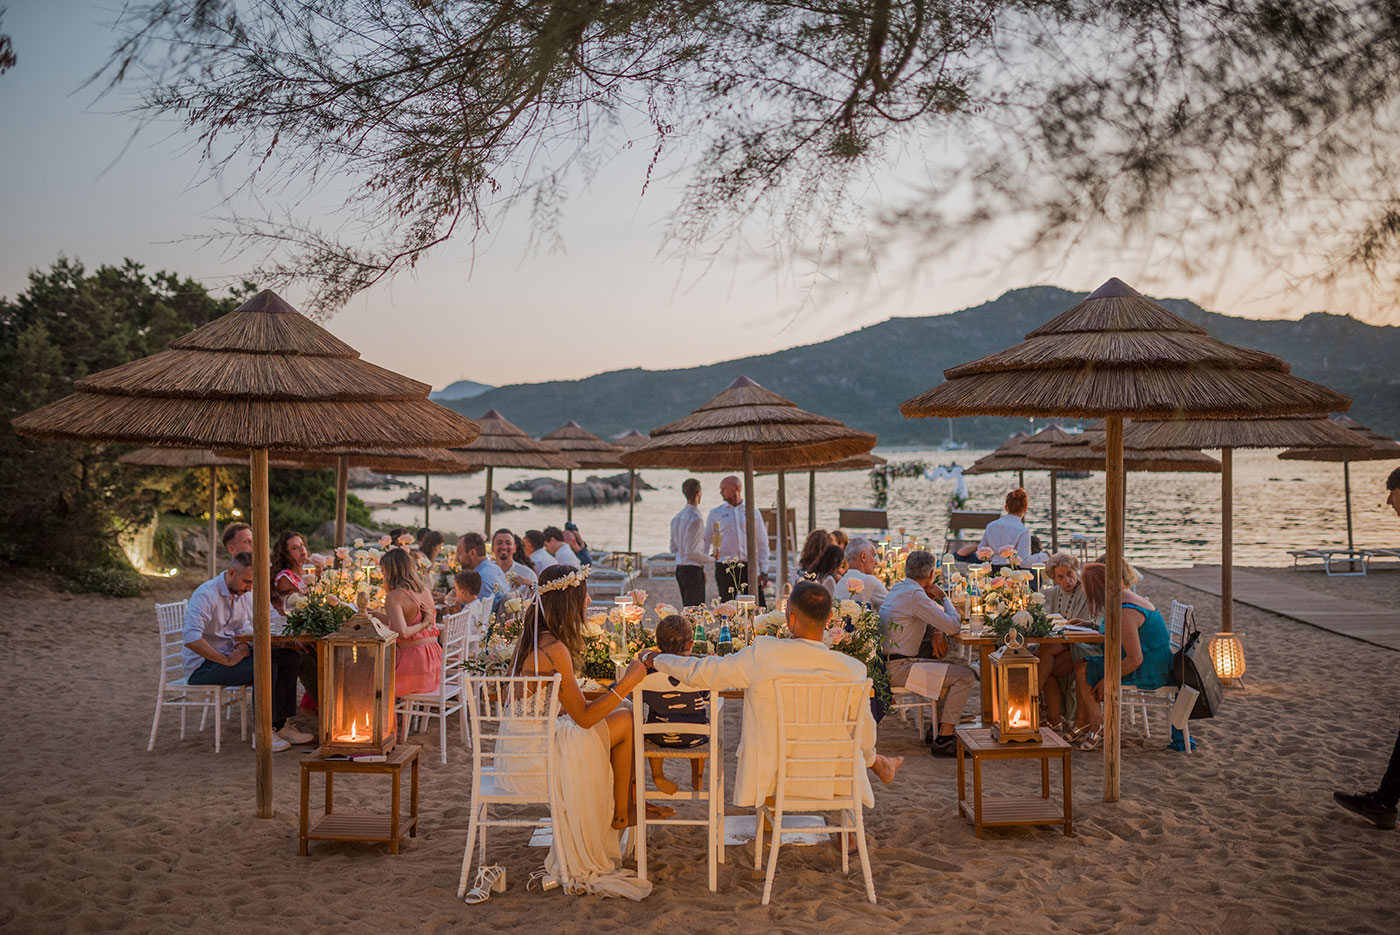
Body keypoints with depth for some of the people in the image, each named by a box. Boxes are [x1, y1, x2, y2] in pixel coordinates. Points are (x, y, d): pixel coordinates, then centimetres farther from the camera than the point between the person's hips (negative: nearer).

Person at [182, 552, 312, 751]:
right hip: (201, 666, -9)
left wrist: (243, 645, -7)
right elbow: (190, 638, -32)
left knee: (287, 657, -5)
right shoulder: (206, 595, -21)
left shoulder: (246, 593, 6)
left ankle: (281, 725, -5)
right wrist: (226, 660, -28)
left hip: (228, 655, 9)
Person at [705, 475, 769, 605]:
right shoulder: (715, 514, 8)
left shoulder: (753, 512, 9)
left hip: (749, 566, 0)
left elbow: (762, 544, 9)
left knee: (759, 608, -3)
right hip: (725, 569, 0)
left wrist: (763, 571, 3)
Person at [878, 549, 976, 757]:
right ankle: (943, 741, -12)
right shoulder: (914, 595, -18)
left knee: (956, 669, 23)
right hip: (898, 668, -10)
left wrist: (937, 632, 3)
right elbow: (954, 625, -17)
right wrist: (943, 597, -1)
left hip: (888, 662, 10)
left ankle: (939, 728, 23)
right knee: (964, 675, -14)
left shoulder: (898, 588, 13)